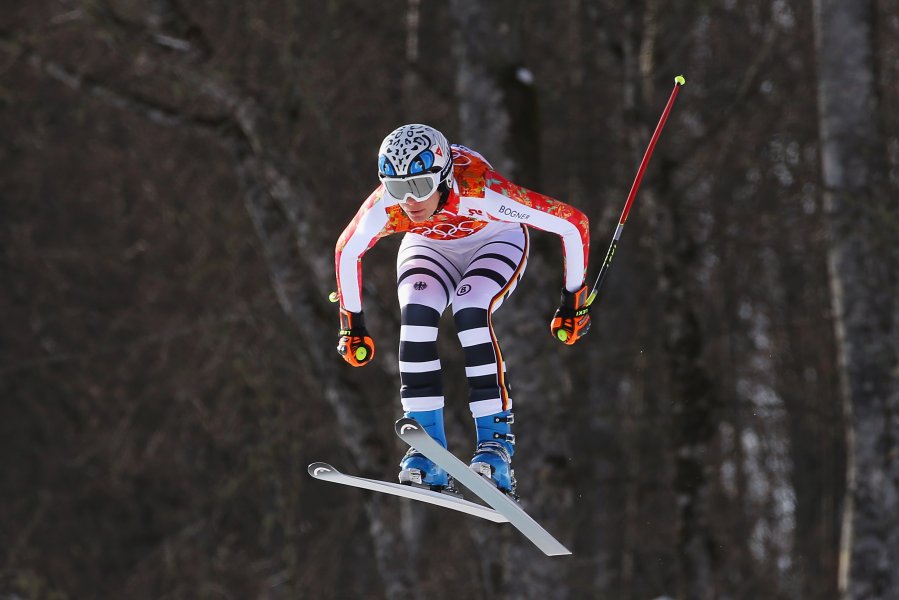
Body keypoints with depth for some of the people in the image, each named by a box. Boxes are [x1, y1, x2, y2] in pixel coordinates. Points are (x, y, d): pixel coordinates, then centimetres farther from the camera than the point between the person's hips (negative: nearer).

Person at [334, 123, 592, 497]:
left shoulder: (480, 193, -41)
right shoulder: (384, 207, -32)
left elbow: (573, 223, -32)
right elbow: (347, 251, -9)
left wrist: (574, 301, -23)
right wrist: (352, 323, -2)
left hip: (495, 243, -2)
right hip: (429, 247, 3)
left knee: (470, 313, -31)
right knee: (416, 317, -26)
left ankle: (496, 443, -25)